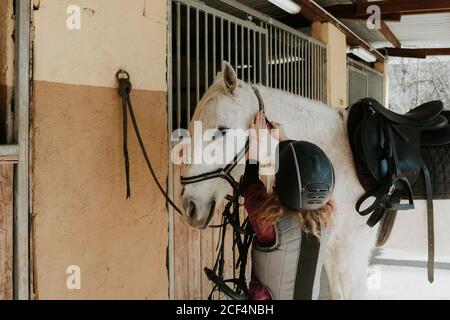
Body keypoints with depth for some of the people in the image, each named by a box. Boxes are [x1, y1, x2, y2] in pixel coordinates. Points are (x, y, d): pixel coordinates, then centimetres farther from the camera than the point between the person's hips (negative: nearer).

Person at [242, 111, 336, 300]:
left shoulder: (272, 223, -30)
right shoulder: (323, 218, -18)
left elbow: (251, 186, -12)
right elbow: (309, 174, -3)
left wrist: (255, 141, -4)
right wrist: (282, 138, 5)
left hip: (267, 297, -4)